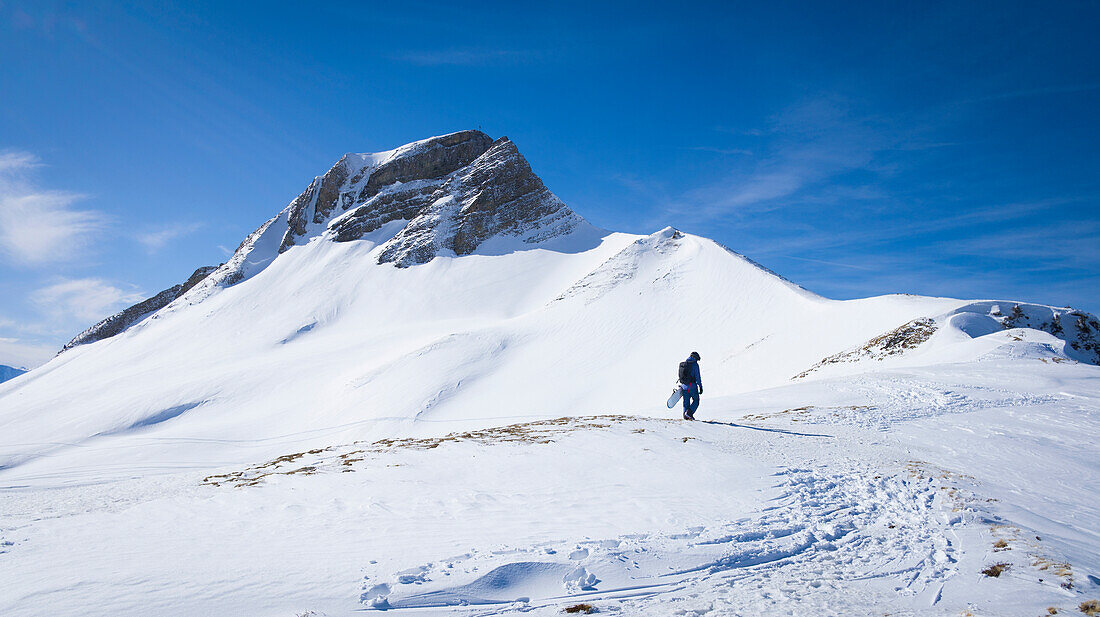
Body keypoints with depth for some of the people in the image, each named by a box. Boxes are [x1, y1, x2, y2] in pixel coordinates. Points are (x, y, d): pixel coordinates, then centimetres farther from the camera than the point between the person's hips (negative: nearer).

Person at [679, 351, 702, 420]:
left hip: (684, 385, 6)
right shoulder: (694, 364, -9)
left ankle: (685, 416, 10)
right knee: (696, 401, 6)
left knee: (686, 401, 13)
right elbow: (697, 376, -12)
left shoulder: (682, 364, 10)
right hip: (692, 385, -6)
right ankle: (689, 413, -10)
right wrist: (700, 387, -8)